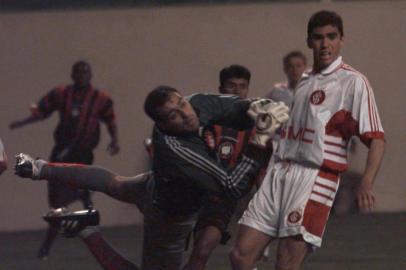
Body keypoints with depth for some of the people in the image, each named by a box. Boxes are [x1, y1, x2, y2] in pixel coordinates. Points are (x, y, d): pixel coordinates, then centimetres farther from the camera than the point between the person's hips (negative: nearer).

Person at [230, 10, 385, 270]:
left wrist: (366, 183, -26)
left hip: (315, 178, -7)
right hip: (280, 173, 7)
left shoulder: (353, 82, -5)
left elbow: (376, 138, -12)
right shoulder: (304, 83, 18)